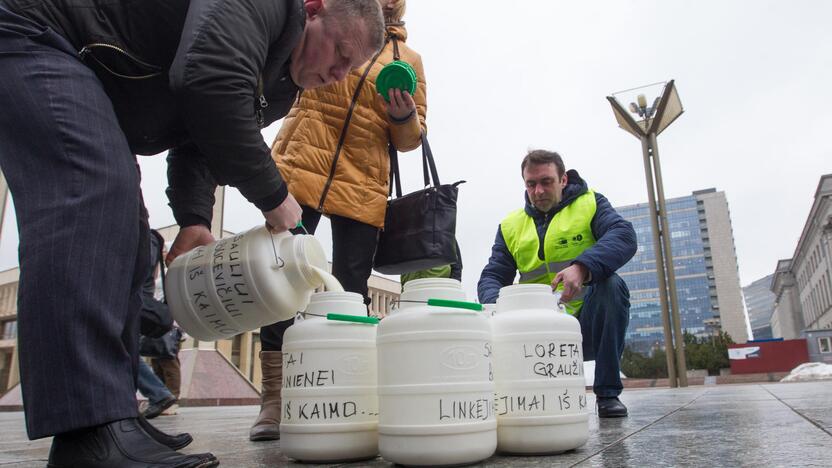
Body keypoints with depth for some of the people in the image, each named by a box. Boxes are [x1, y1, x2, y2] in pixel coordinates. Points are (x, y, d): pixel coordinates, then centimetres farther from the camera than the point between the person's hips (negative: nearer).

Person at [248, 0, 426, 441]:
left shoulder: (408, 58, 15)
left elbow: (411, 137, 12)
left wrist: (403, 116, -9)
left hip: (362, 187, 1)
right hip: (300, 168, 0)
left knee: (352, 290, 0)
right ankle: (273, 398, 2)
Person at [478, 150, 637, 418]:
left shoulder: (590, 203, 1)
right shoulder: (511, 226, 9)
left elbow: (624, 236, -18)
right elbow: (492, 277, 3)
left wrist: (582, 268, -38)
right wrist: (496, 304, -23)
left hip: (587, 321, -2)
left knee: (611, 284, -30)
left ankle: (608, 393, -15)